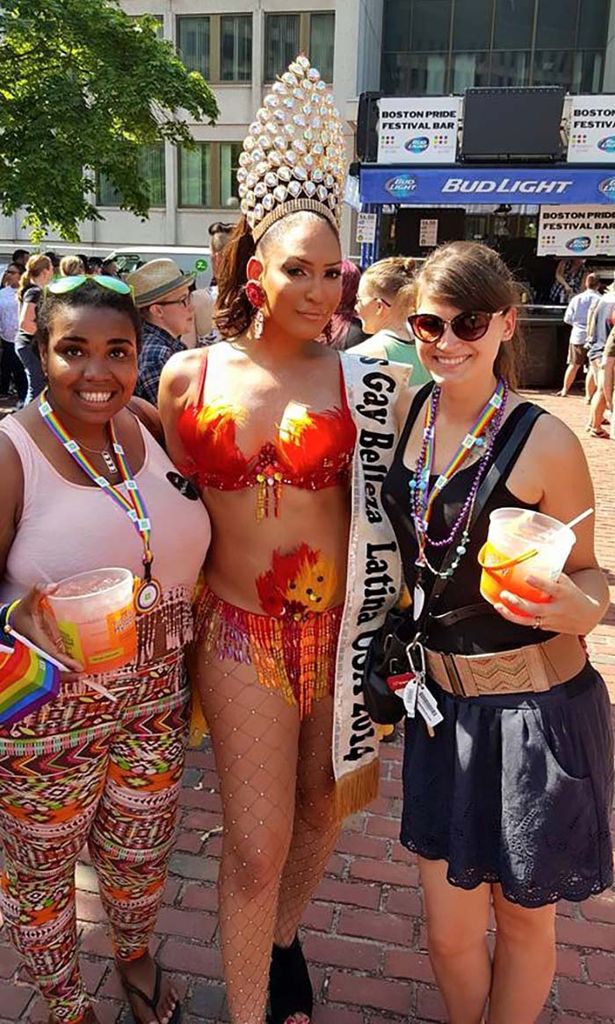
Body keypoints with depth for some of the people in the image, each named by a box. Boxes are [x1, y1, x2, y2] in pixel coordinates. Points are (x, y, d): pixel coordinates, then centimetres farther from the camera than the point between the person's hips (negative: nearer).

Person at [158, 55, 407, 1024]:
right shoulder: (187, 377, -4)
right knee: (254, 847, 4)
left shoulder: (360, 381, -4)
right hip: (240, 627, -1)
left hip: (339, 620, 2)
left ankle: (281, 940, 52)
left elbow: (384, 509, 2)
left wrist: (382, 631, -1)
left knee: (323, 806, 20)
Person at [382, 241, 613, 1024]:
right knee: (449, 933, 16)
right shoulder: (406, 411, -1)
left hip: (537, 708, -4)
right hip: (443, 701, 4)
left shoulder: (544, 443, -15)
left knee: (522, 919, 19)